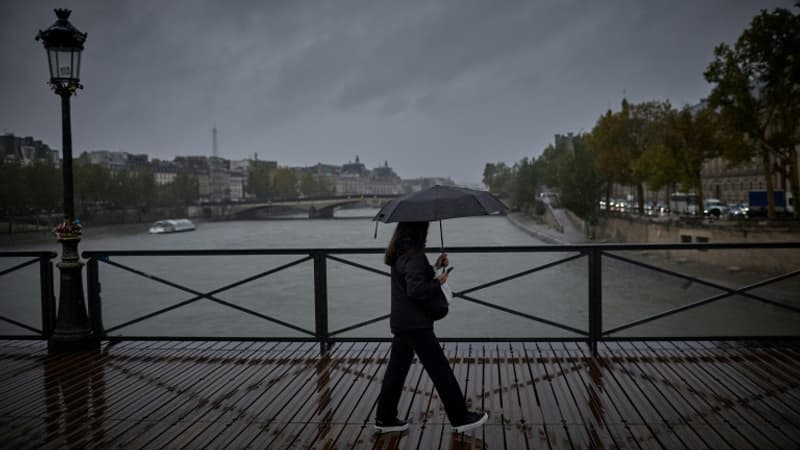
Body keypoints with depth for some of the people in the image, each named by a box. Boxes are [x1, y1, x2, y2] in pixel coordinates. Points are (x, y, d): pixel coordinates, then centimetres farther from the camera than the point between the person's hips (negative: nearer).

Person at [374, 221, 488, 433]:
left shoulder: (399, 252, 9)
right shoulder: (414, 255, -20)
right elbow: (416, 289, -26)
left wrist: (434, 267, 9)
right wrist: (438, 282, -12)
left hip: (400, 322, 9)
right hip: (416, 324, -9)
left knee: (397, 369, 14)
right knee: (440, 370, 1)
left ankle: (385, 418, 21)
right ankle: (460, 418, 11)